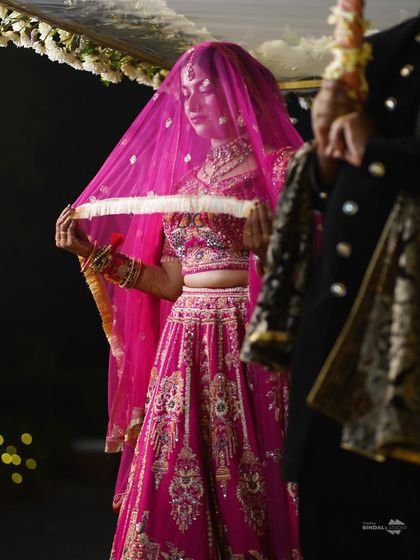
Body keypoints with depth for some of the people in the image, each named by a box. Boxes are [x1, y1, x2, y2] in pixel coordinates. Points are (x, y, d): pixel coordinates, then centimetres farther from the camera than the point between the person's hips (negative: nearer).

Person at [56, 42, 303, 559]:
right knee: (178, 493, 3)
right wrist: (94, 253, 10)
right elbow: (173, 283, 13)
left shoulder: (278, 166, -1)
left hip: (252, 341, -6)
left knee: (251, 488, -6)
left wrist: (268, 244, -29)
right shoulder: (183, 178, 17)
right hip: (187, 343, 6)